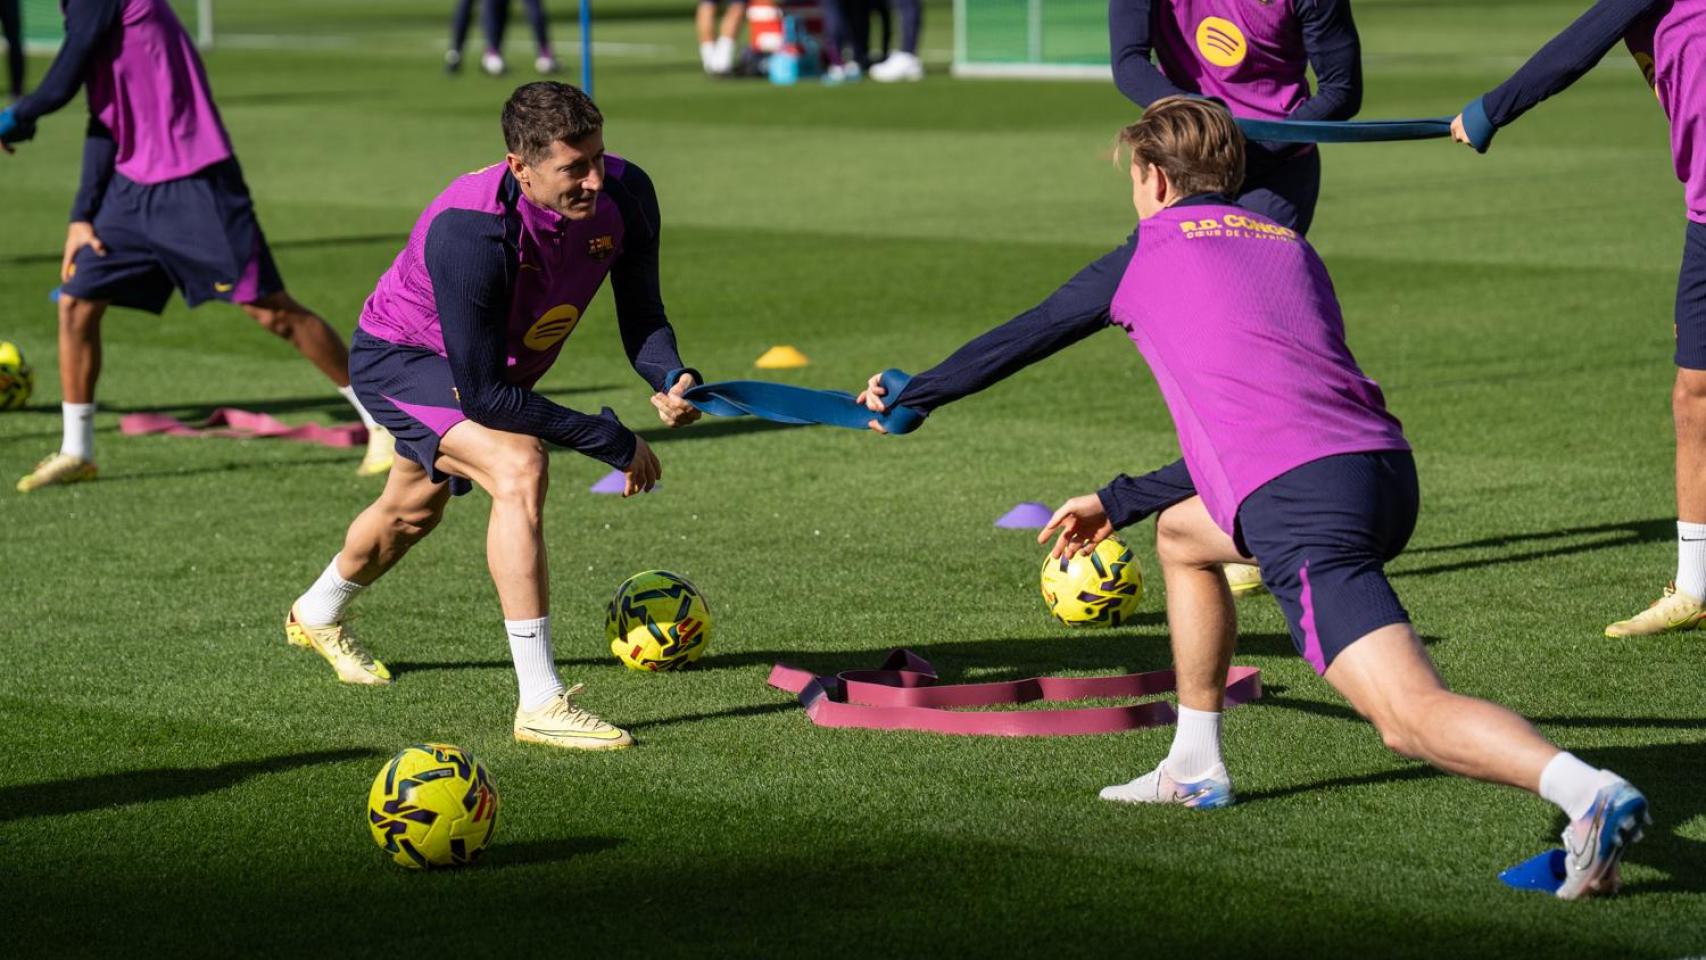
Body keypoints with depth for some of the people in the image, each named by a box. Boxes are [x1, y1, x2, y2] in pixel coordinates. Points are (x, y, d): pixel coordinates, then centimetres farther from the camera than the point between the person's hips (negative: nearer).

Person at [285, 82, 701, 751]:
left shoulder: (624, 195, -25)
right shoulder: (468, 233, -42)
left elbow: (641, 317, -11)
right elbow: (483, 393, -37)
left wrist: (672, 380, -34)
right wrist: (614, 444, -34)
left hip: (493, 361, 8)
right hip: (399, 360, -7)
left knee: (416, 509, 29)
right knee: (519, 468, -32)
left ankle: (318, 617, 62)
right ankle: (540, 703, -28)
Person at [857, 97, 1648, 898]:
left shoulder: (1151, 252, 13)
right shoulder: (1288, 245, 30)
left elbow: (1018, 341, 26)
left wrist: (910, 398, 43)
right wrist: (1117, 503, 46)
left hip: (1302, 503, -7)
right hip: (1387, 466, 7)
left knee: (1410, 716, -17)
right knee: (1181, 535, 33)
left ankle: (1590, 793, -40)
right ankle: (1196, 769, 38)